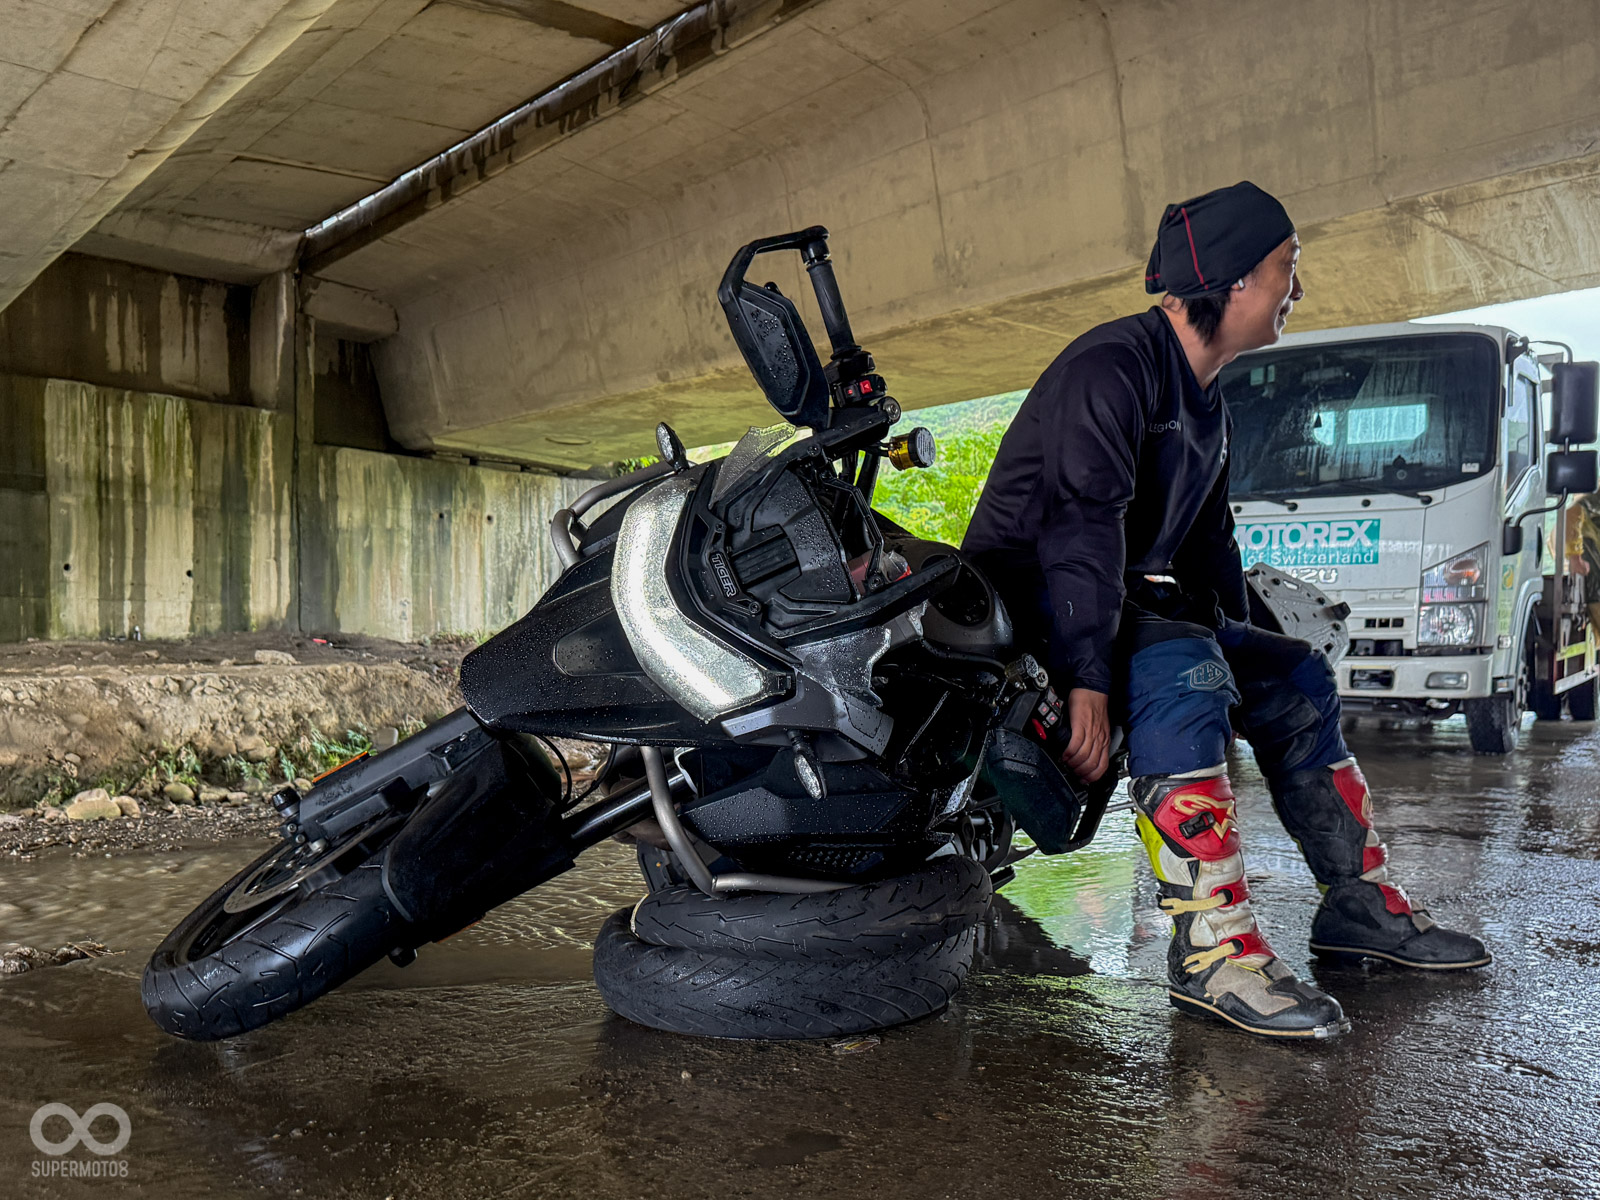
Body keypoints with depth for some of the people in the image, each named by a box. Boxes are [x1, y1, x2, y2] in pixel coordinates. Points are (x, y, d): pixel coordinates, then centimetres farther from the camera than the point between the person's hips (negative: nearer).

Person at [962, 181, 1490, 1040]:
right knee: (1181, 673, -35)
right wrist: (1087, 676, -37)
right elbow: (1079, 523, -29)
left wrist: (1241, 644, 11)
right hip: (1027, 599, -10)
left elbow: (1207, 539, 21)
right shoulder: (1111, 366, -17)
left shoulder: (1206, 405, 16)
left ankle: (1359, 903, 18)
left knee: (1297, 678, 8)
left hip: (1136, 602, 10)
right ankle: (1213, 951, -34)